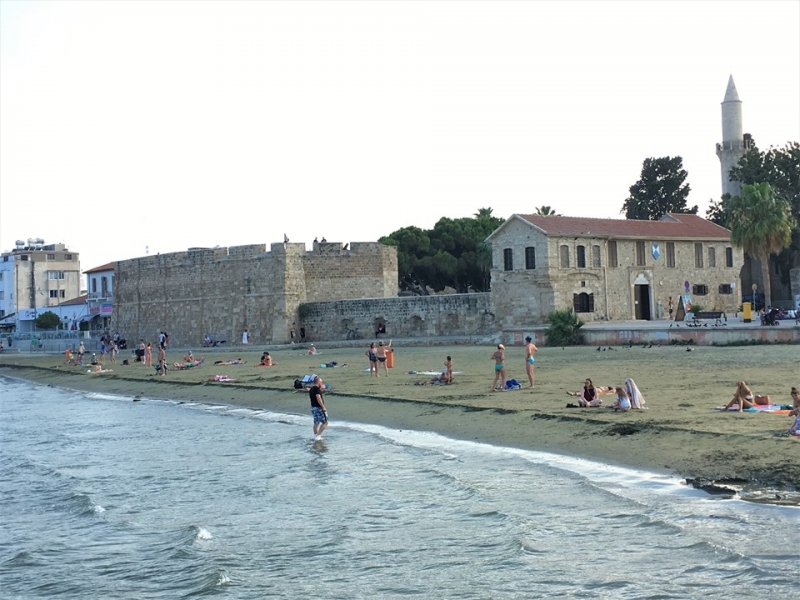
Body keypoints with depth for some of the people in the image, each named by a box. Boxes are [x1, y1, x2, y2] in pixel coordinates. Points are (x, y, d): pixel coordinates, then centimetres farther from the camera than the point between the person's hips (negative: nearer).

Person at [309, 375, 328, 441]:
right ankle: (318, 435, -7)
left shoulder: (311, 389, 12)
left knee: (316, 423, 15)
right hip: (319, 408, -9)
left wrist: (321, 390, 19)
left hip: (313, 407, 9)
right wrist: (323, 407, -23)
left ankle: (315, 435, 16)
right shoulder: (317, 389, -17)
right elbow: (318, 398, -26)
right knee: (325, 422, -3)